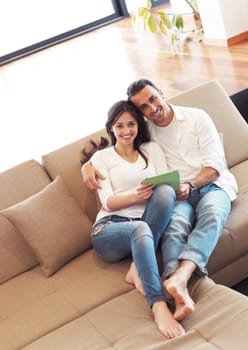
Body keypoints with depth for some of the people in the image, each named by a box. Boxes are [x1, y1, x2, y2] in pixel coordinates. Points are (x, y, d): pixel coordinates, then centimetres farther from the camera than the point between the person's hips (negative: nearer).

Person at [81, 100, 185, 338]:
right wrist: (135, 196, -23)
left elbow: (167, 184, 6)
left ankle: (138, 268, -26)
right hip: (109, 229, -3)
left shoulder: (152, 149, 20)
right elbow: (108, 202, -2)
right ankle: (159, 307, -49)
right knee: (140, 228, -38)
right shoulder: (101, 157, 11)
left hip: (147, 224, 3)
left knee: (166, 191, -28)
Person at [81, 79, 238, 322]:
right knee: (174, 226, -35)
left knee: (212, 214, -38)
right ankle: (181, 293, -57)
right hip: (179, 194, 1)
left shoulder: (197, 117, 5)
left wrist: (190, 185, -19)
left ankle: (180, 275, -59)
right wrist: (87, 166, 0)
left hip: (212, 184, -1)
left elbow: (215, 165, -1)